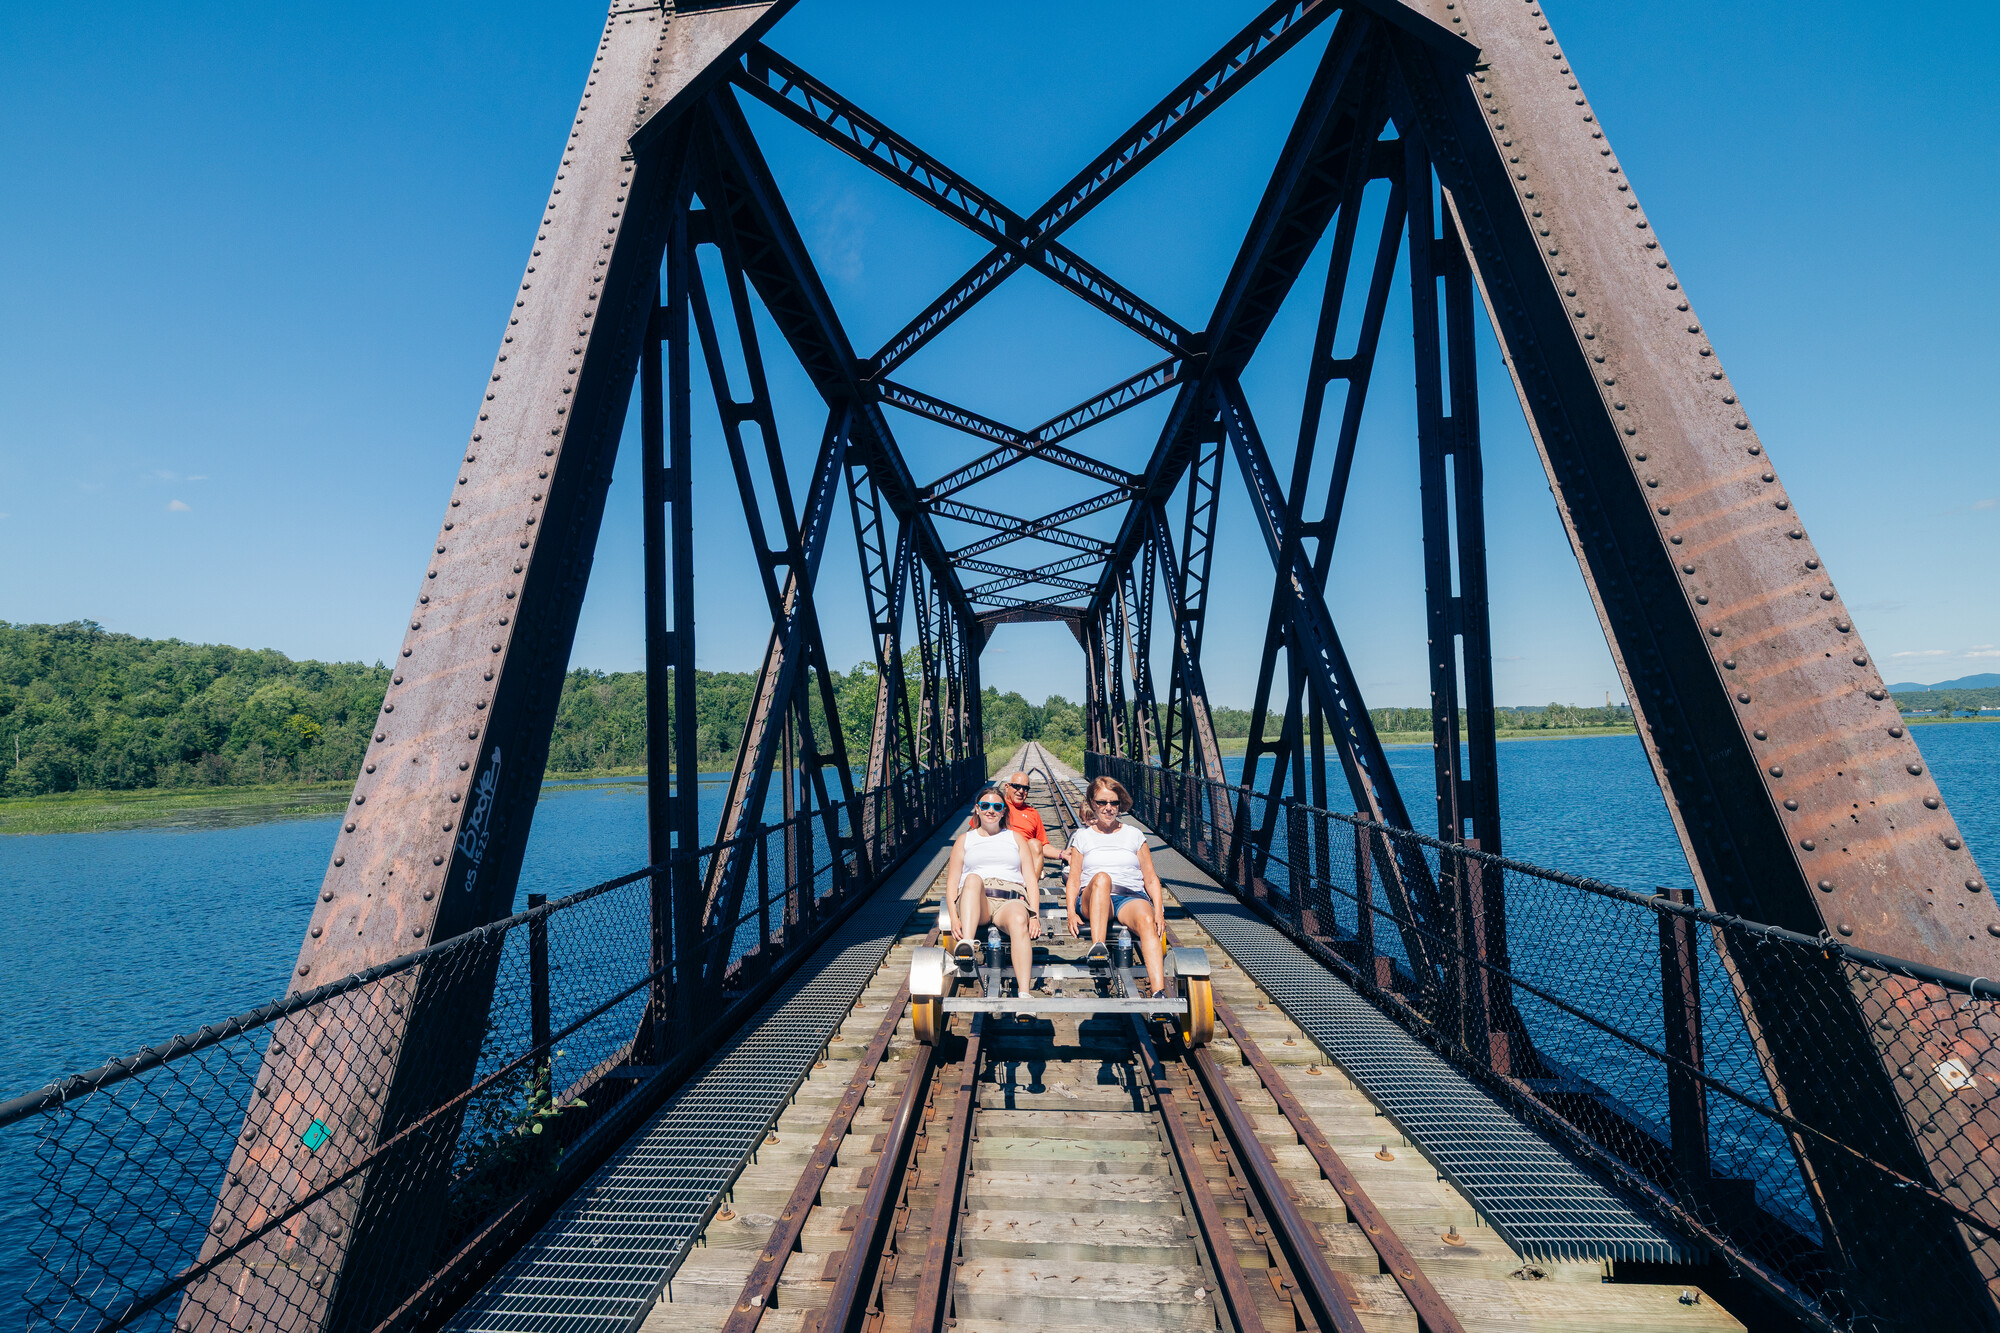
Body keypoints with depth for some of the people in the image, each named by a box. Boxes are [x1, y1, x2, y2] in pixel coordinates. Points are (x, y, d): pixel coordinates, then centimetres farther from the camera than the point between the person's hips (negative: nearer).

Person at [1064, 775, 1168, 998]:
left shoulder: (1134, 835, 20)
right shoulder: (1082, 837, 19)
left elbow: (1151, 878, 16)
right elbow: (1074, 879, 12)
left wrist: (1159, 912, -1)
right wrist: (1071, 912, -6)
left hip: (1132, 897, 1)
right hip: (1093, 899, 0)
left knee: (1147, 921, -36)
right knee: (1101, 877, -37)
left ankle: (1158, 991, -49)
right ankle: (1097, 948, -51)